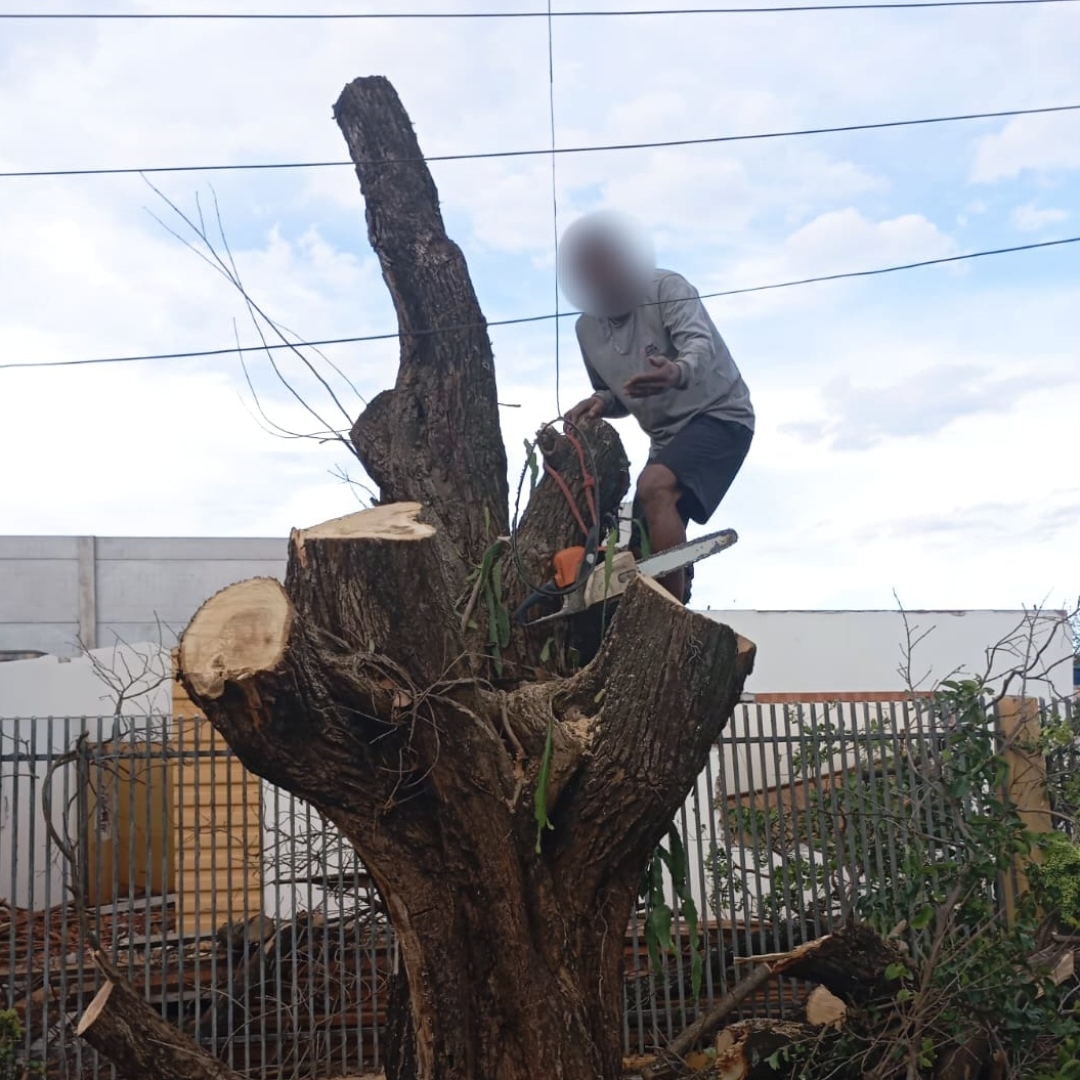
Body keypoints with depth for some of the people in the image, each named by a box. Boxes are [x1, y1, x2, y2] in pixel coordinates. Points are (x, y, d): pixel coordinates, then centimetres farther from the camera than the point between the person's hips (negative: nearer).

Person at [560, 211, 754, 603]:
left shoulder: (666, 288, -15)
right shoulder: (587, 328, 4)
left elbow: (700, 343, -33)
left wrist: (678, 373, -55)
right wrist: (601, 402, -7)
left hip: (718, 416, -8)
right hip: (666, 437, 8)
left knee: (654, 486, -33)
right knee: (645, 552, 4)